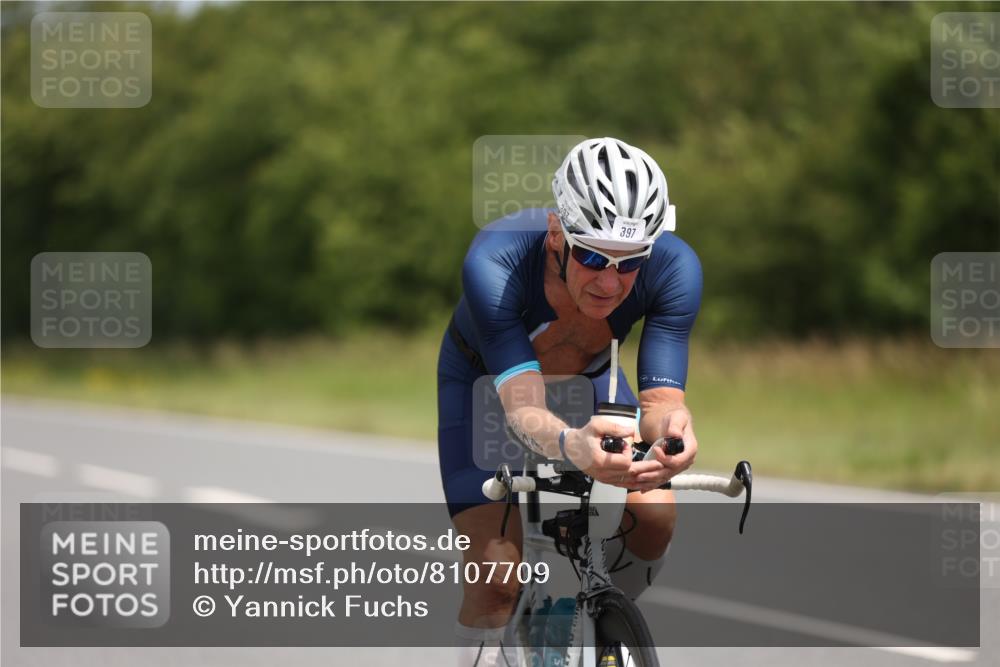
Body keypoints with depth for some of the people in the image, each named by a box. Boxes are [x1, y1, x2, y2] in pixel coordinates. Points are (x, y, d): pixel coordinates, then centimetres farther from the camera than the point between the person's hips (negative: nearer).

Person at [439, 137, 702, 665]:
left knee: (653, 514, -20)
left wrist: (671, 428, -62)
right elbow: (522, 408, -47)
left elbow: (662, 399, -36)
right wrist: (572, 446, -70)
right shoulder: (495, 263, -41)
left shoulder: (674, 268, -33)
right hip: (486, 380, -3)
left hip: (587, 375, 3)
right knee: (495, 575, -18)